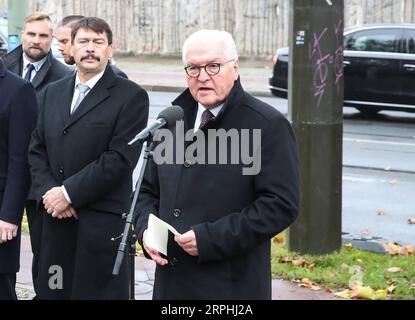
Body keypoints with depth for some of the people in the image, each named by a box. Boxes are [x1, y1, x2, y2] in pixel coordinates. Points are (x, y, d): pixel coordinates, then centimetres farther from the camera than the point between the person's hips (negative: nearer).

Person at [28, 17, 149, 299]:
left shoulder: (131, 96, -5)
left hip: (102, 223, -5)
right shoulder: (53, 92, 15)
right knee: (53, 291, 8)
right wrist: (48, 192, -4)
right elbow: (37, 149, 13)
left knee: (97, 291, -1)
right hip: (55, 218, 5)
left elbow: (119, 159, -13)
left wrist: (69, 193, -13)